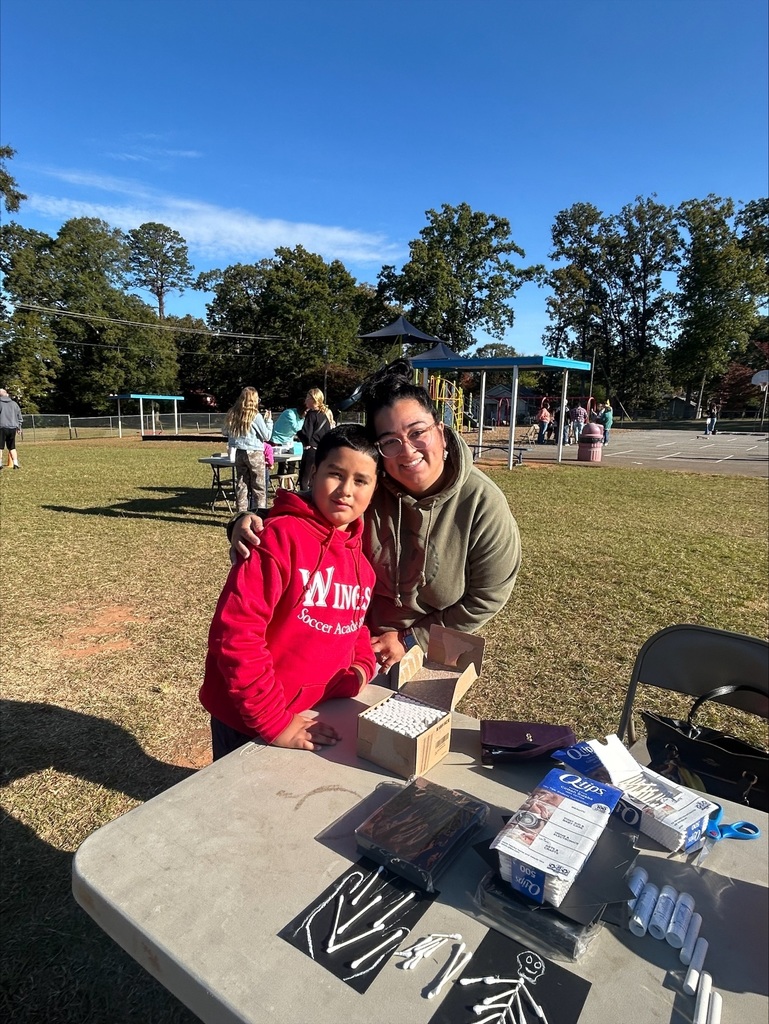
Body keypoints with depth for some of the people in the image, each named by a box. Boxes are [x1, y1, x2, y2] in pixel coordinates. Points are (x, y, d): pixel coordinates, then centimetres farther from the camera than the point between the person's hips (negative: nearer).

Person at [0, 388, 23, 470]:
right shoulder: (14, 404, 10)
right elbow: (20, 417, 13)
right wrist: (18, 427, 21)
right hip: (13, 428, 4)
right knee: (12, 447, 12)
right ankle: (15, 463, 4)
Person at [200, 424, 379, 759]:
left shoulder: (360, 552, 2)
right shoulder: (281, 535, -22)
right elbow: (235, 632, -25)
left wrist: (362, 665, -3)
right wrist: (274, 722, -22)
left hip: (314, 717, 7)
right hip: (248, 721, -6)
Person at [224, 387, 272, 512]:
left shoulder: (232, 414, 2)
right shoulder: (255, 416, -12)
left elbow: (226, 432, 14)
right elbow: (267, 436, -5)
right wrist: (268, 421, 6)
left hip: (238, 453, 5)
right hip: (254, 454, -5)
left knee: (241, 484, 12)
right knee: (259, 487, 3)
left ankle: (241, 513, 15)